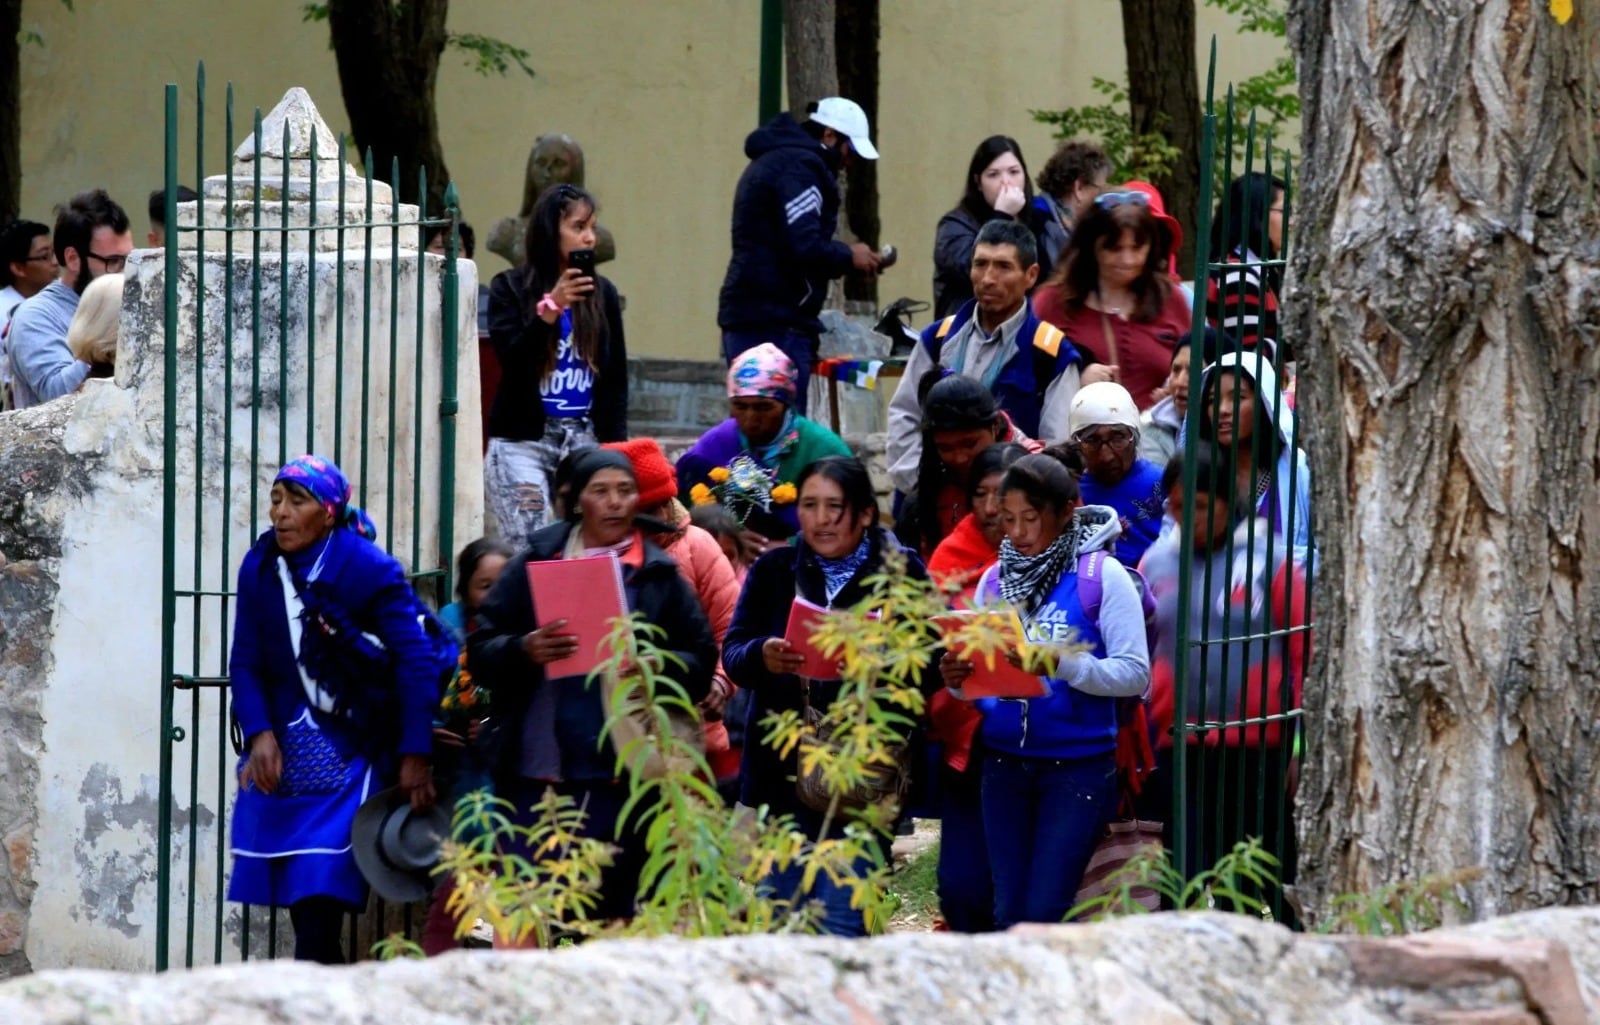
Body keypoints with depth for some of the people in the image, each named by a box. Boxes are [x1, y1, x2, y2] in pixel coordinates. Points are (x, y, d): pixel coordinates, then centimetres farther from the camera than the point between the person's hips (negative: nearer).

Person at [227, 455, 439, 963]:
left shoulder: (369, 569, -9)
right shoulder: (260, 568, 4)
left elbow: (415, 660, -13)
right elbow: (245, 663, 4)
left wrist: (415, 754, -18)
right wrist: (259, 733, -12)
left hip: (349, 750, -5)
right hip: (279, 756, 5)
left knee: (321, 896, -15)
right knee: (299, 904, 4)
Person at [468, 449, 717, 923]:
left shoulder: (661, 576, 10)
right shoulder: (536, 562, 10)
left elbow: (701, 662, 6)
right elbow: (480, 652, 6)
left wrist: (659, 667, -15)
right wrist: (524, 650, -15)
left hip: (617, 777, 0)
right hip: (534, 775, 0)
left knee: (609, 916, 2)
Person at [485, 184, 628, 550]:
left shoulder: (602, 293, 10)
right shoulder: (510, 289, 2)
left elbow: (616, 379, 12)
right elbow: (510, 359, -9)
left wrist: (614, 449, 6)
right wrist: (551, 307, -19)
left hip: (584, 440, 3)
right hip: (521, 441, -3)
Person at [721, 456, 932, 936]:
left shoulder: (902, 573, 1)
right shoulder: (772, 571, 10)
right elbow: (732, 654, 3)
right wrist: (762, 656, -20)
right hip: (782, 767, 4)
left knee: (842, 924, -8)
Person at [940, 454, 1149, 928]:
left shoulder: (1103, 576, -6)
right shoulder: (995, 579, 9)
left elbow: (1135, 674, -13)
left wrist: (1062, 665, -27)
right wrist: (957, 680, -11)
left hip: (1078, 764, -5)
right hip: (1004, 762, 5)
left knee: (1045, 913, -7)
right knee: (1009, 912, 6)